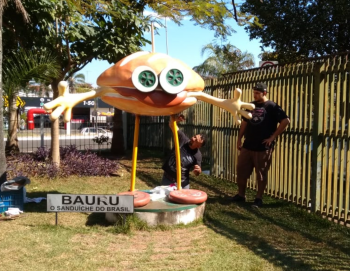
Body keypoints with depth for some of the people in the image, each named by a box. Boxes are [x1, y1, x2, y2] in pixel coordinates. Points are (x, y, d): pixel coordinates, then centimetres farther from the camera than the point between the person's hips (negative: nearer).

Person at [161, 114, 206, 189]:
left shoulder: (197, 155, -14)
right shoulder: (183, 139, -13)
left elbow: (196, 173, -3)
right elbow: (172, 125, -18)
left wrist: (198, 170, -26)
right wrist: (176, 120, -40)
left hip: (182, 182, -1)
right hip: (167, 178, 2)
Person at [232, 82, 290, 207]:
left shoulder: (272, 107, -7)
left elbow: (286, 121, -14)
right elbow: (244, 123, 17)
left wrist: (273, 137, -14)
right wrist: (239, 139, 12)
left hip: (263, 147, -6)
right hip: (247, 146, 6)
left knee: (261, 174, 4)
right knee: (241, 170, 9)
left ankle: (258, 199, 17)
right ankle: (241, 195, 24)